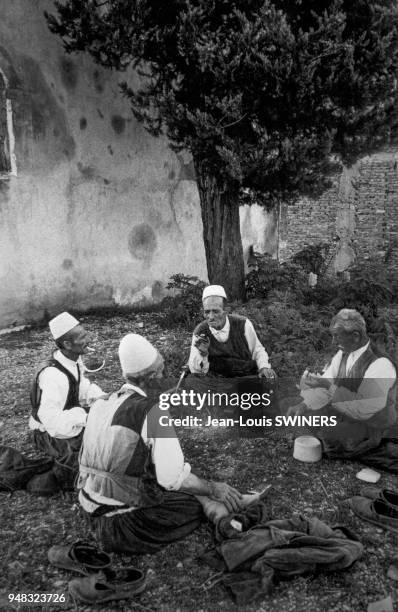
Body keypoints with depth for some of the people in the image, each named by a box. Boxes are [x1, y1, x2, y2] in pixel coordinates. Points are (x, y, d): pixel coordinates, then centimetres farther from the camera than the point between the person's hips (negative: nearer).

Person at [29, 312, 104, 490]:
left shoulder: (74, 359, -9)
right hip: (54, 435, -8)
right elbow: (52, 421, -37)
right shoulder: (53, 375, -35)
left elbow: (82, 386, 5)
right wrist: (85, 415, -38)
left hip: (70, 425, 8)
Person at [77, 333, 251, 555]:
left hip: (93, 511, 7)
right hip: (122, 524, -7)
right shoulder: (153, 411, -20)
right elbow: (174, 477, -21)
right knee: (198, 503, 7)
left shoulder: (103, 403, 3)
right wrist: (214, 488, -4)